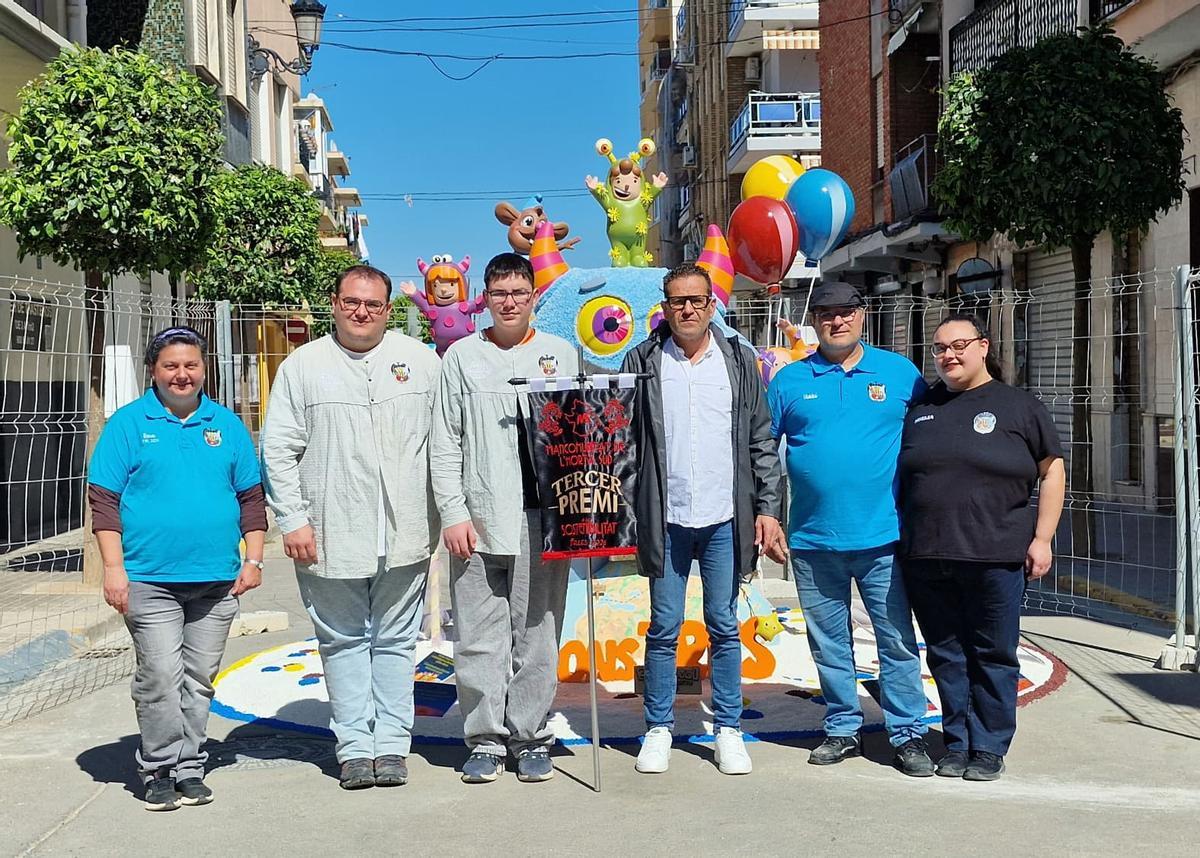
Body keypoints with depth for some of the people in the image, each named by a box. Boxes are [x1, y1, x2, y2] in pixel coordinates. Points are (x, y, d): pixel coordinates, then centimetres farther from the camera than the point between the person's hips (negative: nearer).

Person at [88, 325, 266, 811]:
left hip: (216, 579, 3)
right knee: (161, 677, -6)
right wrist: (114, 567, -9)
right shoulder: (129, 423, 2)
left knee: (199, 678, 9)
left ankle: (190, 770, 20)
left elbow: (251, 495, 14)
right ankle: (160, 771, 11)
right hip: (150, 578, -3)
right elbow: (103, 497, -1)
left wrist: (253, 559, 6)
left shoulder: (227, 425, 11)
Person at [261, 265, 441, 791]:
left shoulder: (421, 361, 6)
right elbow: (278, 451, 2)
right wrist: (293, 521, -5)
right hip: (331, 536, 0)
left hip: (403, 534, 0)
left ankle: (392, 744, 17)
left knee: (395, 641, 8)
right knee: (343, 642, 8)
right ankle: (355, 747, 17)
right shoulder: (302, 366, 3)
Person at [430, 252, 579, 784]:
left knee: (538, 635, 4)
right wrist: (453, 513, -3)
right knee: (479, 637, 2)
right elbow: (445, 444, 6)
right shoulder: (462, 356, 8)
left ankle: (530, 737, 16)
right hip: (478, 520, 0)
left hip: (543, 516, 0)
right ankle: (485, 739, 13)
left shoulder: (560, 354, 10)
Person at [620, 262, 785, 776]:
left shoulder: (739, 361, 7)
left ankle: (728, 729, 18)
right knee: (663, 628, 6)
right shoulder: (642, 362, 4)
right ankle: (658, 729, 18)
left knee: (724, 627, 8)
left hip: (725, 519, 1)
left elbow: (762, 442, 6)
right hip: (665, 520, 0)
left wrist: (768, 508, 0)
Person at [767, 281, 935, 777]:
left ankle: (908, 734, 14)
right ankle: (842, 730, 25)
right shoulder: (790, 380, 5)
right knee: (829, 644, 12)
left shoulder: (901, 374, 3)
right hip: (812, 540, 2)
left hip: (883, 537, -1)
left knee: (897, 641, 2)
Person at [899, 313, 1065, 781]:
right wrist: (903, 542, 12)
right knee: (946, 656, 9)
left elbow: (1052, 470, 4)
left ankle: (989, 747, 16)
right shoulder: (921, 409, 14)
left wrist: (1042, 538, -3)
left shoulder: (1018, 405, 4)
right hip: (927, 559, 3)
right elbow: (900, 476, 19)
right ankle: (958, 743, 20)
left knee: (994, 656, 4)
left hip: (995, 558, -3)